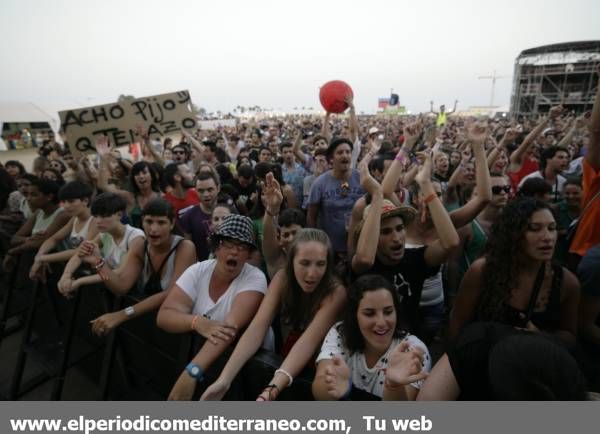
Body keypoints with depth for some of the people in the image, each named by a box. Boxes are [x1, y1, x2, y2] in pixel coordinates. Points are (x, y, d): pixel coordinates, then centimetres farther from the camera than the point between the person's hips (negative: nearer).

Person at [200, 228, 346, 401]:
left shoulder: (336, 293, -22)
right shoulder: (283, 278, -13)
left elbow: (308, 341, -32)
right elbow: (258, 327, -22)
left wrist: (270, 391, -44)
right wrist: (225, 378, -34)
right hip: (284, 360, 4)